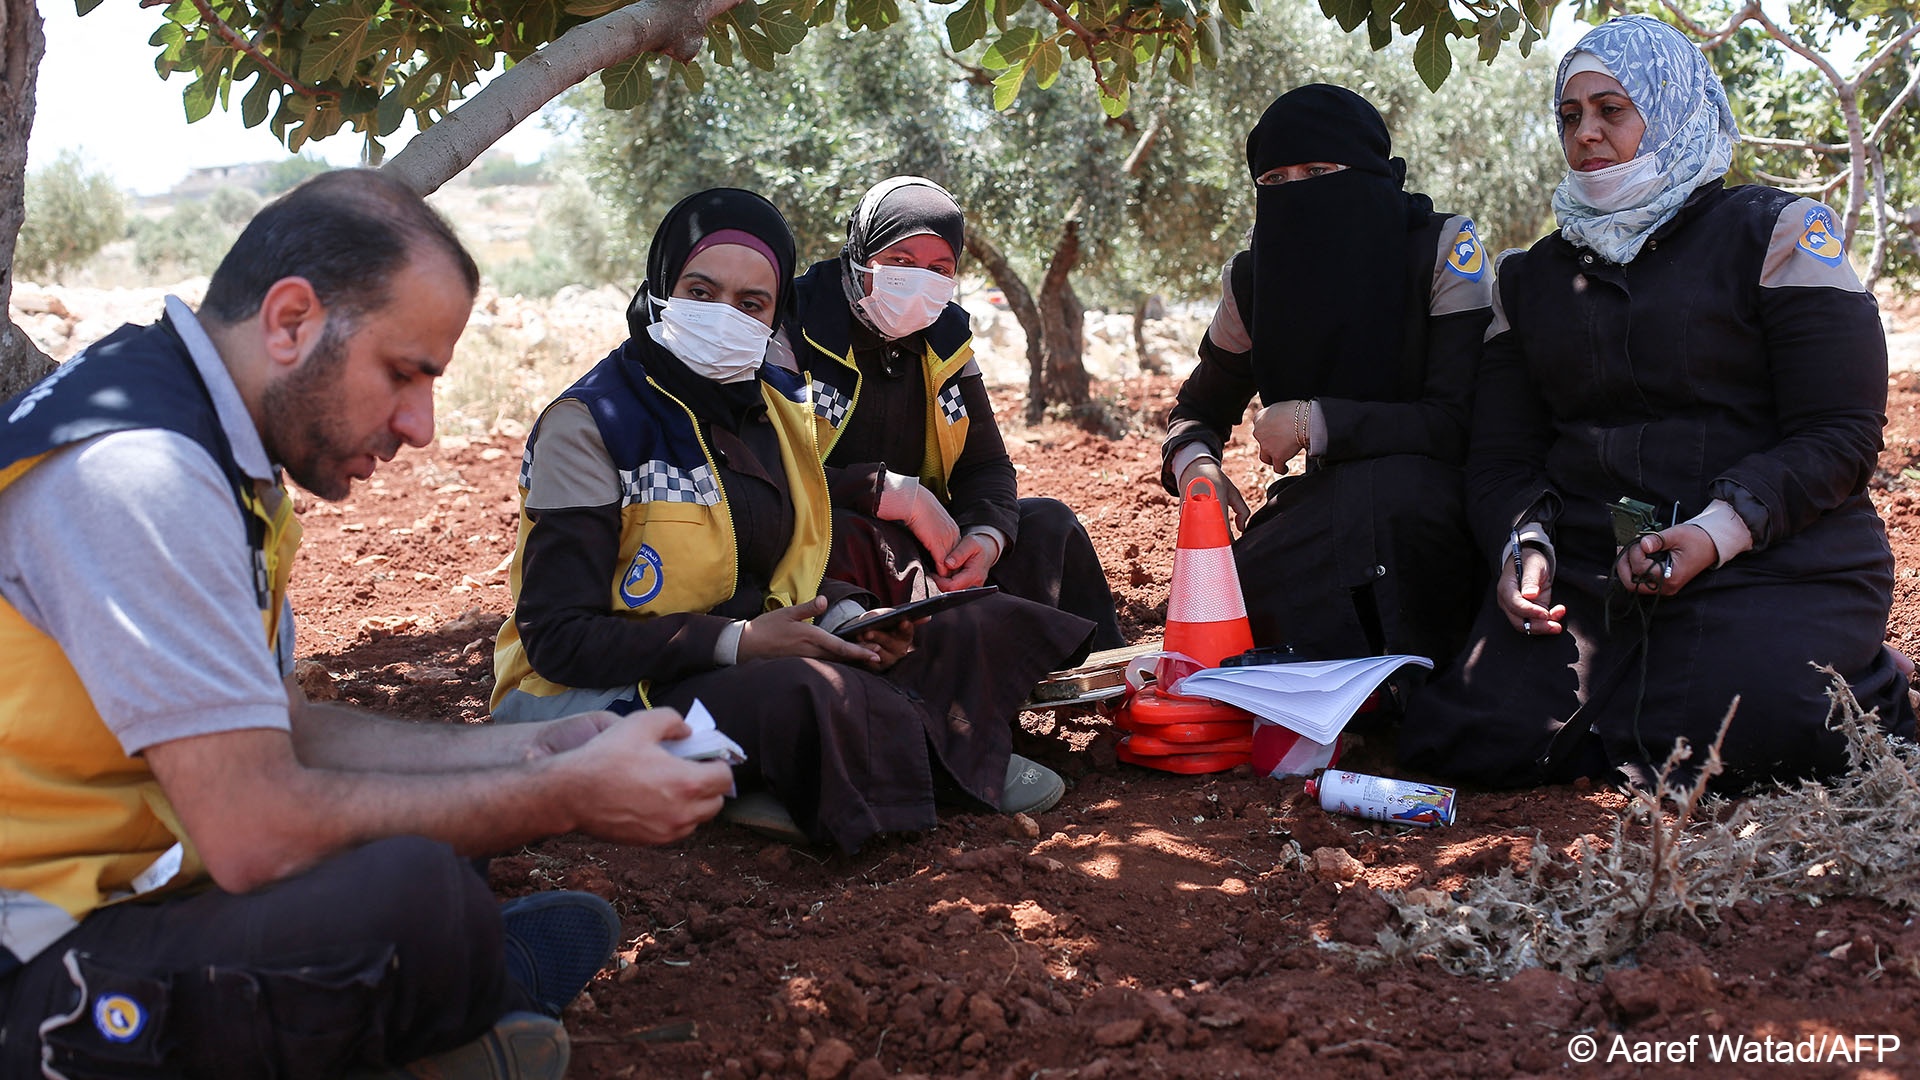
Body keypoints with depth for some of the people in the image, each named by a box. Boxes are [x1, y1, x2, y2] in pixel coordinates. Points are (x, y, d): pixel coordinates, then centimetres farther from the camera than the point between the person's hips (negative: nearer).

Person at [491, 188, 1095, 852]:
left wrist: (848, 617, -5)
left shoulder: (782, 404, 8)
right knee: (808, 694, -39)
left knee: (982, 630, -2)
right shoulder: (591, 424, -12)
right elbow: (559, 637, -16)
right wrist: (736, 642, -23)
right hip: (621, 697, -8)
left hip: (757, 655, 8)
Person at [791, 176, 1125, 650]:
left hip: (920, 536, 7)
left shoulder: (946, 339, 8)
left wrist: (987, 536, -14)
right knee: (847, 540, -40)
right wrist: (898, 494, -25)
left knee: (1048, 522, 0)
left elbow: (985, 464, 10)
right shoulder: (796, 325, -15)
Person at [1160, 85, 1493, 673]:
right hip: (1322, 507, 3)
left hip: (1426, 509, -3)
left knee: (1381, 489, -38)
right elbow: (1198, 410, 14)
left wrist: (1313, 420, -23)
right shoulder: (1252, 280, 0)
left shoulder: (1442, 248, -13)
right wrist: (1195, 464, -11)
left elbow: (1460, 423, -18)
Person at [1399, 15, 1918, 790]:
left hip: (1772, 560, -3)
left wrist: (1714, 534, -19)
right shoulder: (1531, 276, 19)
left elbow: (1841, 435, -4)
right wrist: (1522, 547, -9)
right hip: (1587, 568, 4)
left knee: (1711, 746, -30)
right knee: (1470, 739, -20)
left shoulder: (1777, 233, 4)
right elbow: (1501, 454, 14)